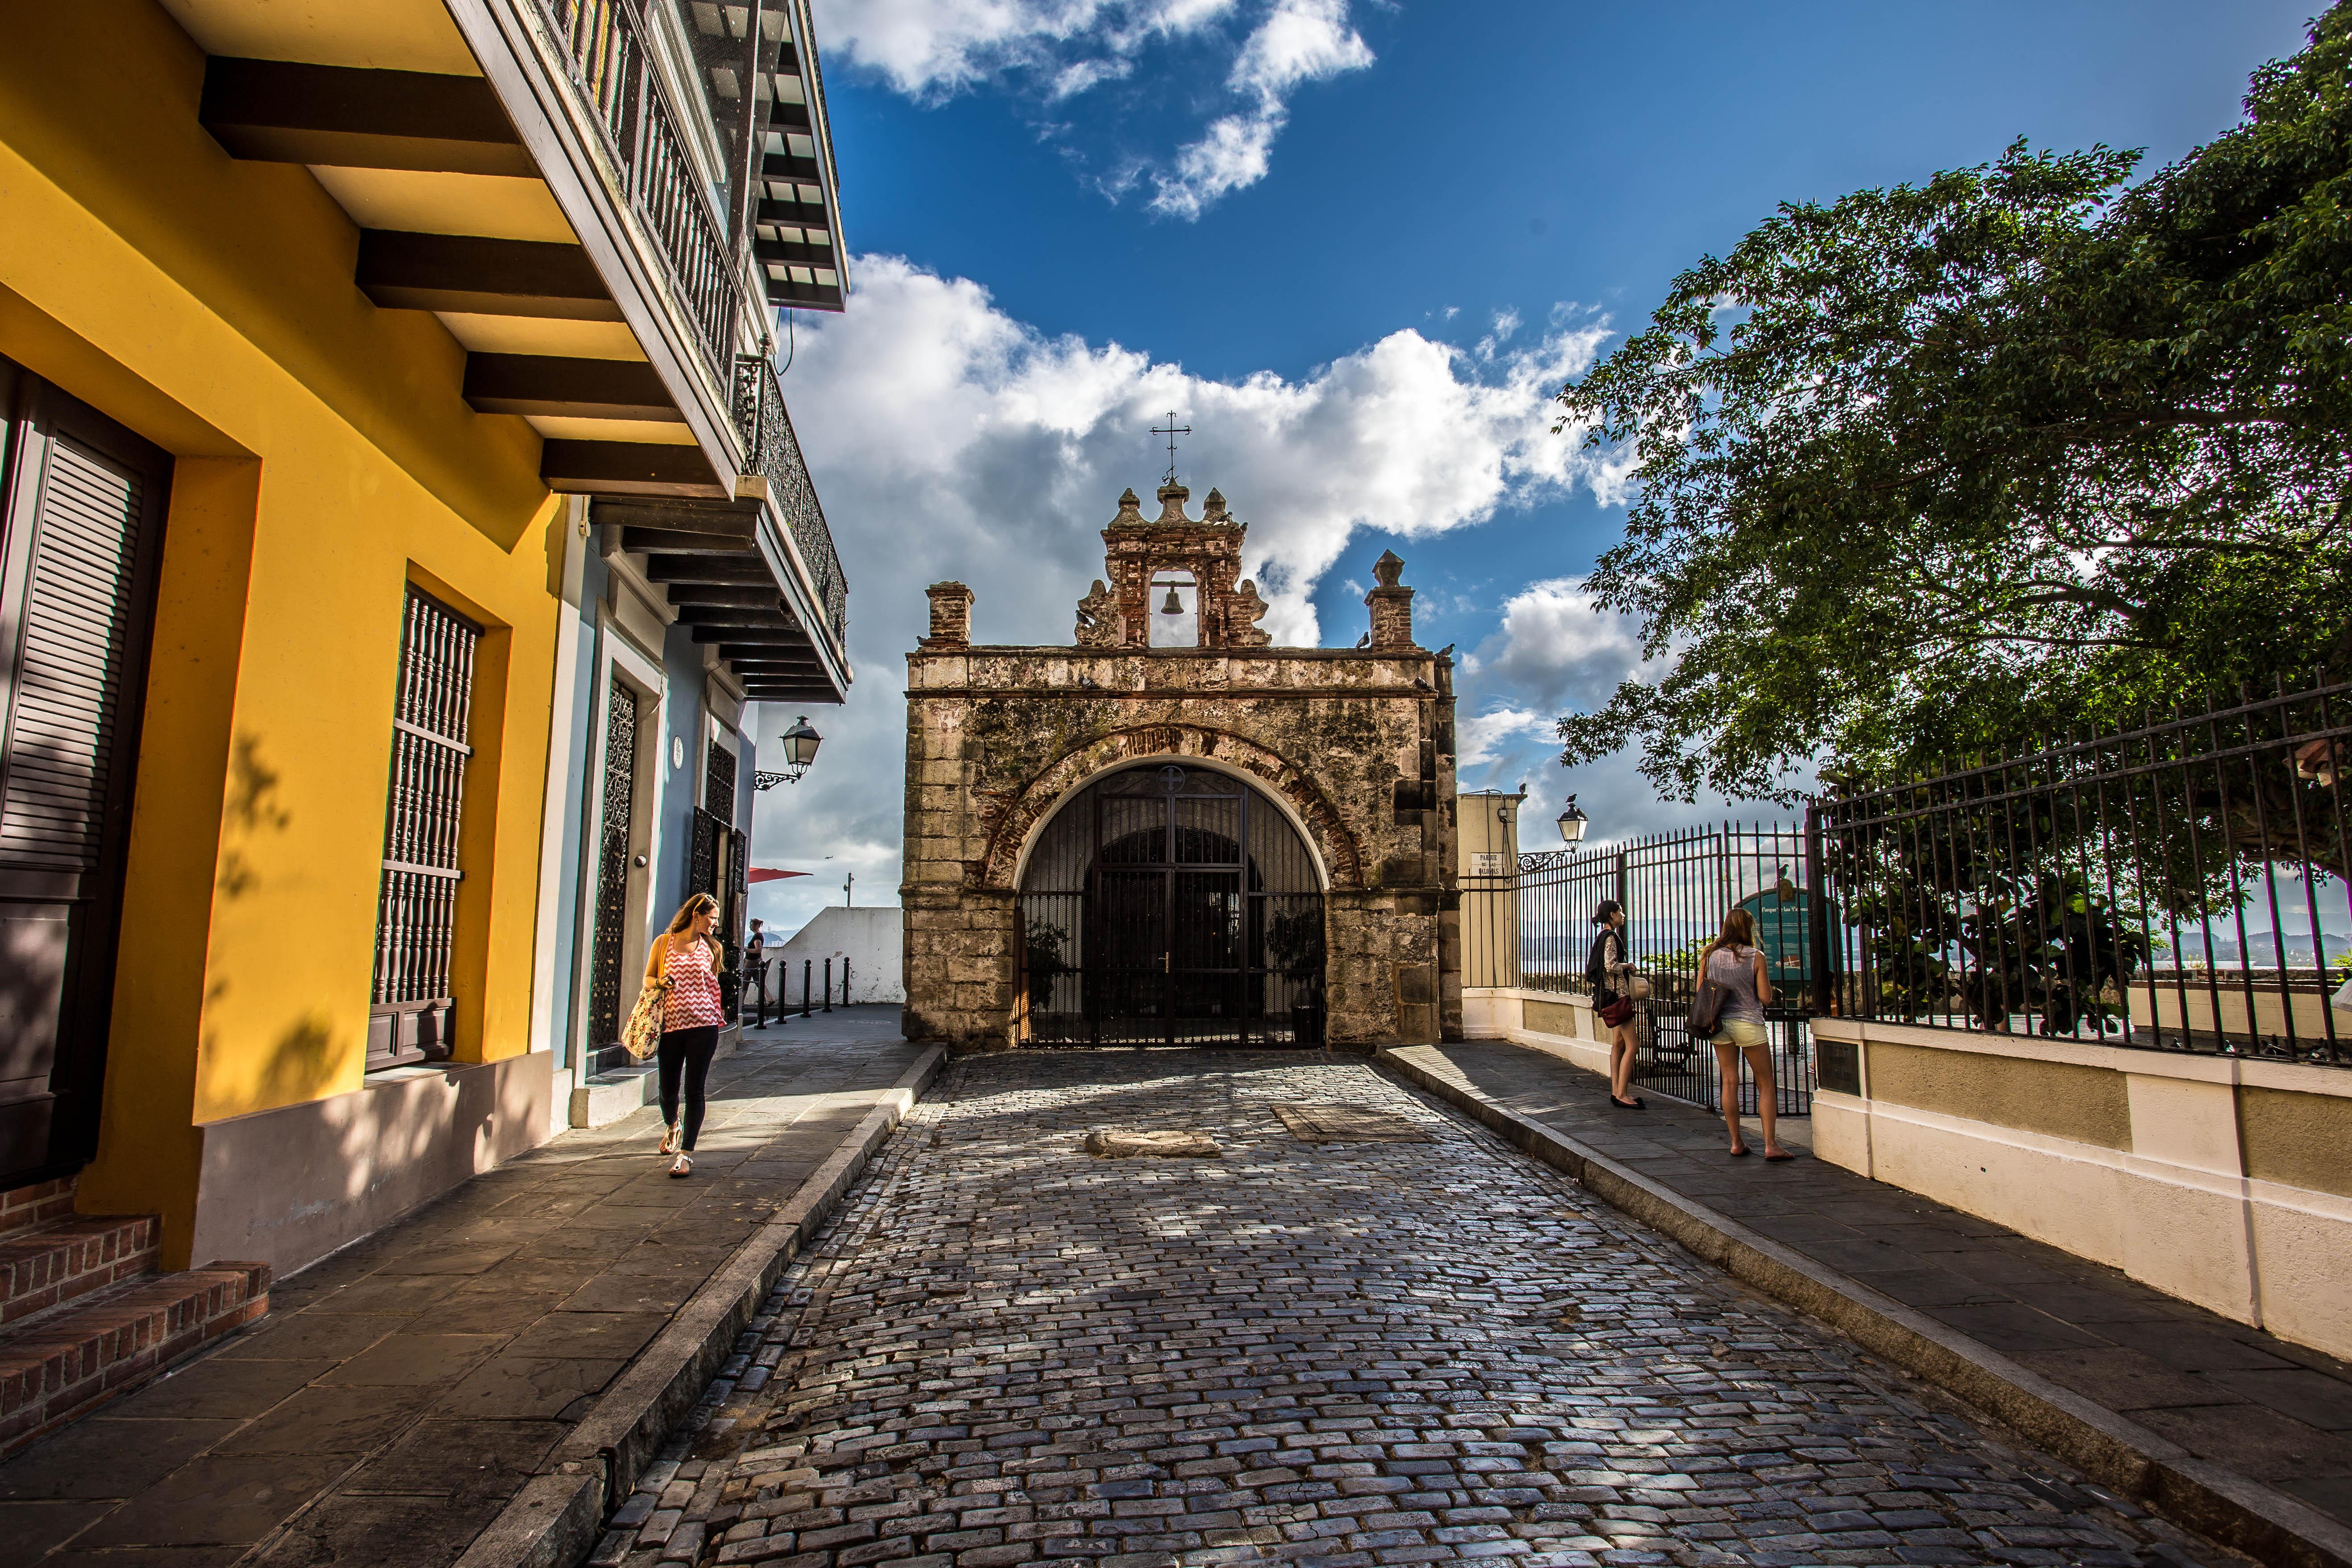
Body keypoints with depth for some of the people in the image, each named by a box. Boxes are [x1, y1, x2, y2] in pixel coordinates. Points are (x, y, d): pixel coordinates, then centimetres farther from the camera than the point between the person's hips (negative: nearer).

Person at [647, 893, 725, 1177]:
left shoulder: (709, 948, 12)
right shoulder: (664, 942, 6)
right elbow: (648, 978, 10)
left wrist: (718, 1015, 13)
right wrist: (660, 983, -12)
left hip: (702, 1025, 0)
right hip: (670, 1024, 0)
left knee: (694, 1089, -6)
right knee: (668, 1089, 8)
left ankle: (687, 1154, 0)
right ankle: (673, 1126, 42)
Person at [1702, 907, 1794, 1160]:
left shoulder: (1709, 954, 0)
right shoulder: (1756, 956, -9)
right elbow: (1766, 997, -8)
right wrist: (1765, 980, 10)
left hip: (1720, 1023, 3)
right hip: (1749, 1023, -3)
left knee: (1730, 1082, 9)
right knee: (1765, 1085, 6)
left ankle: (1736, 1143, 11)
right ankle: (1770, 1145, 3)